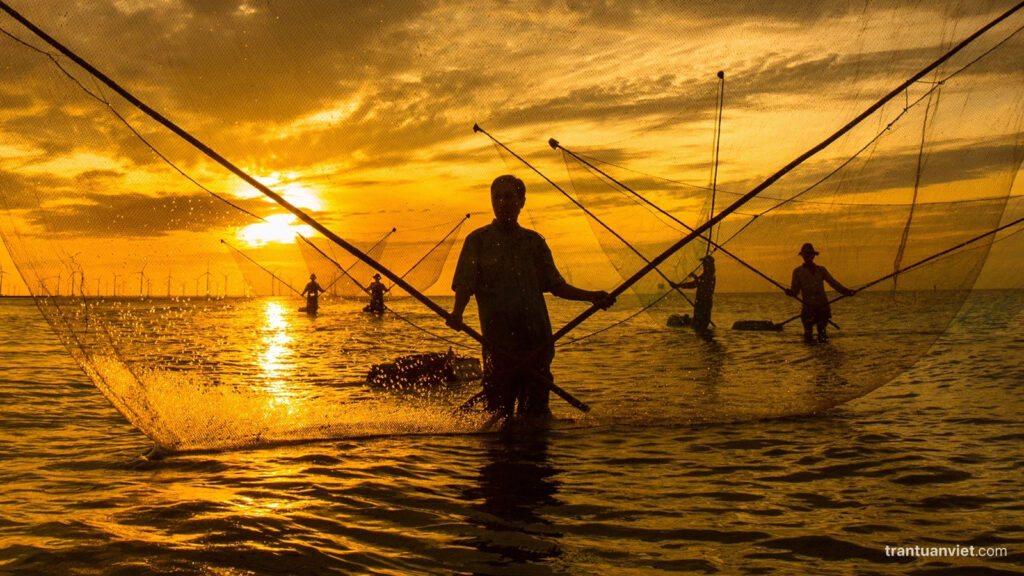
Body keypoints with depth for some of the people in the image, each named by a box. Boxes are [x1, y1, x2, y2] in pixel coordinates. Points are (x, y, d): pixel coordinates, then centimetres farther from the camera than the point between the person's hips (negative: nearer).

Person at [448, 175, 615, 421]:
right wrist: (457, 312, -21)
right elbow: (465, 283, -2)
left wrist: (591, 296, 7)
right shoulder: (478, 240, 6)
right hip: (498, 340, -3)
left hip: (537, 338, 3)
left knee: (536, 411, 4)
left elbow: (556, 285, 19)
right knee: (499, 411, -3)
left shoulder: (534, 241, 16)